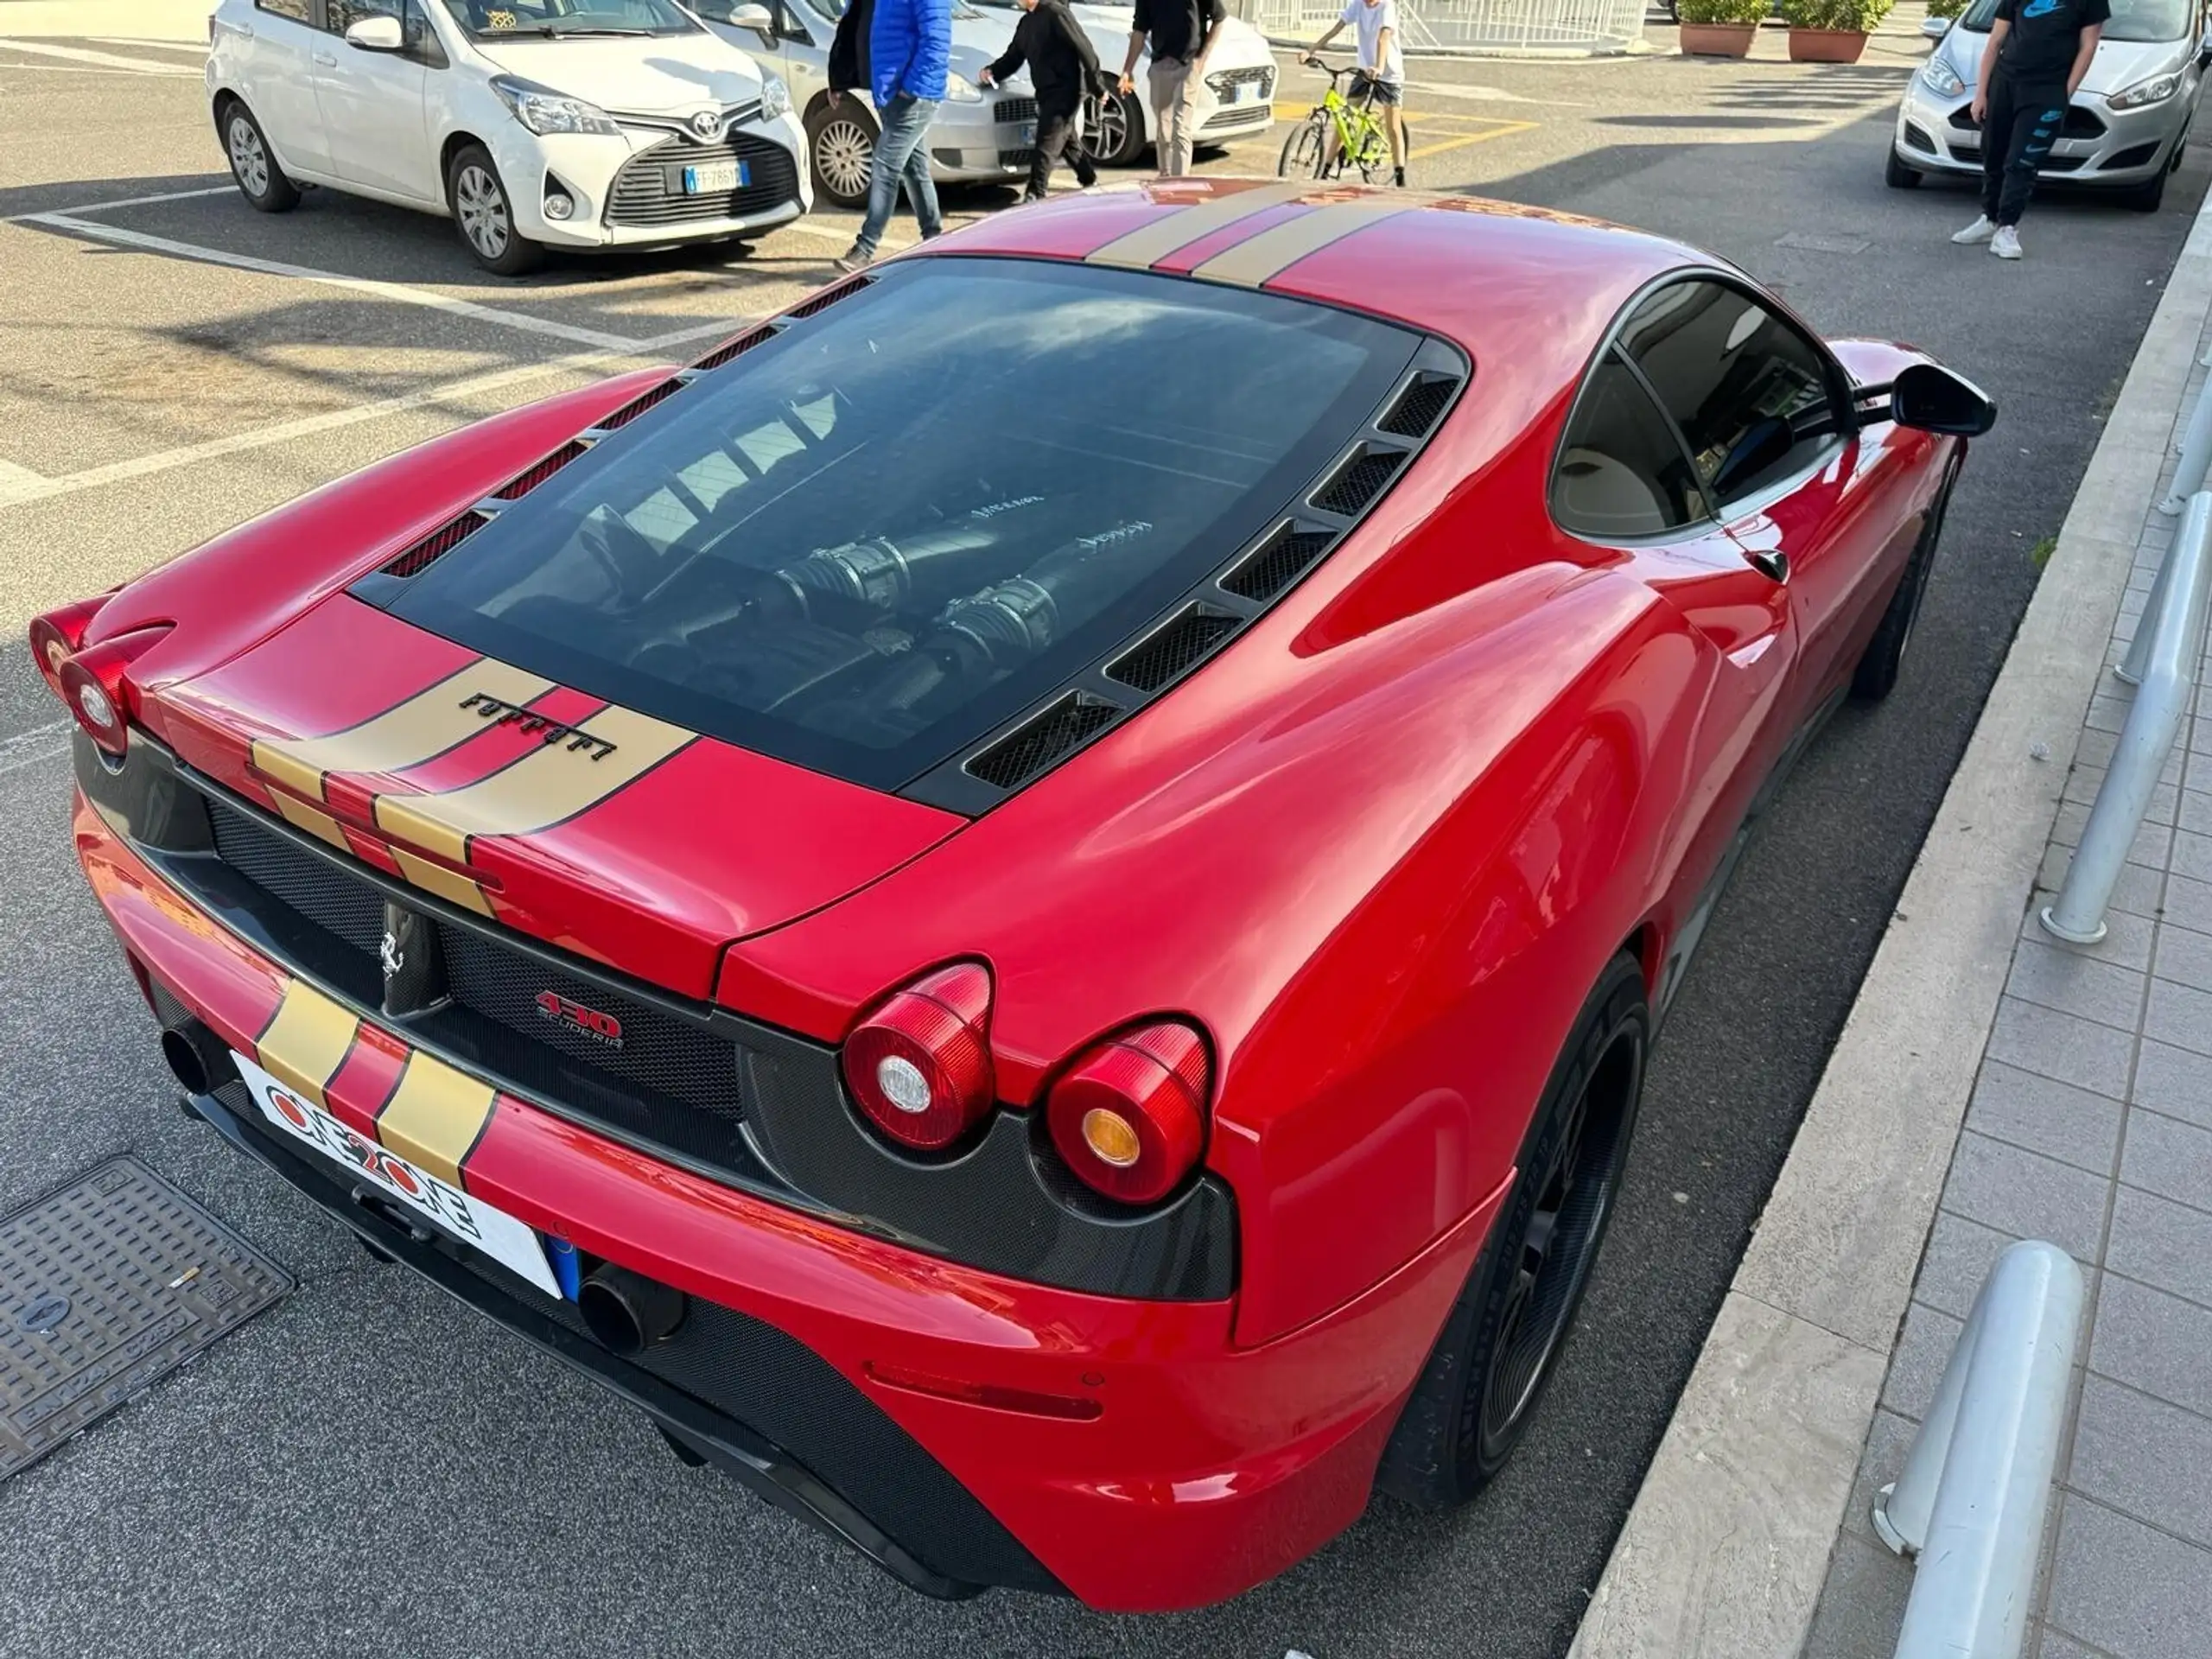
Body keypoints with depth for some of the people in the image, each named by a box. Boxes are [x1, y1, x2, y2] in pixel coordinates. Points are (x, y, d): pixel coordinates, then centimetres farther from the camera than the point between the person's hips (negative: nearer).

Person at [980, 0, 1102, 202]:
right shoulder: (1026, 22, 14)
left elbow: (1084, 48, -15)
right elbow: (1014, 56, 18)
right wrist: (992, 71, -2)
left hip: (1065, 90, -9)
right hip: (1046, 92, 9)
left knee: (1046, 144, -13)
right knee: (1067, 140, 20)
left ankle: (1035, 194, -15)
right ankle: (1089, 180, 36)